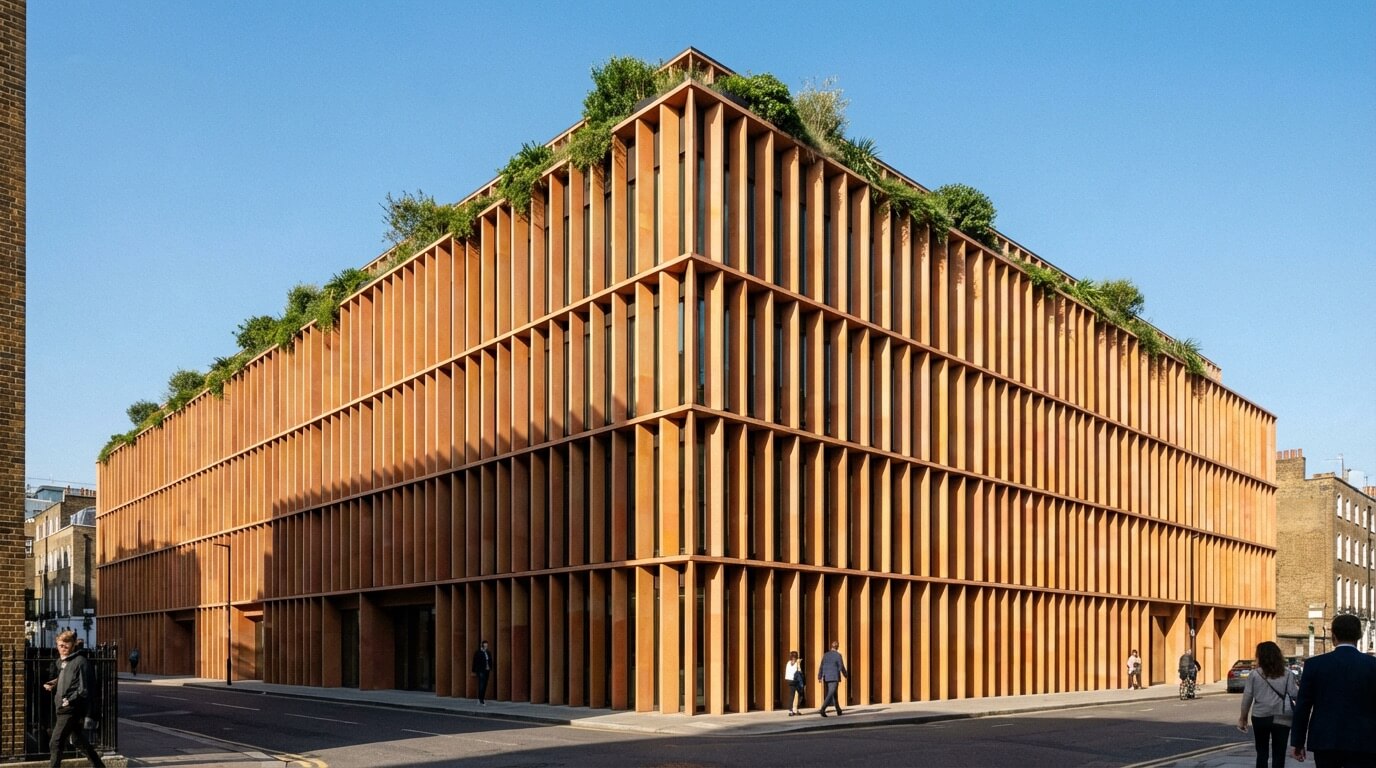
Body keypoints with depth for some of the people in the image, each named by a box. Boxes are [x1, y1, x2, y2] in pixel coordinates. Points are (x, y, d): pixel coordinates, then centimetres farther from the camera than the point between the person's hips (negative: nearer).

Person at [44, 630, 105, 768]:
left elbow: (84, 689, -16)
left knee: (55, 743, -9)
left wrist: (70, 700, -22)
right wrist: (53, 685, 8)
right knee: (78, 740, 19)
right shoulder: (61, 661, 13)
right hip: (64, 708, 10)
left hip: (72, 709, -10)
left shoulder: (80, 661, -14)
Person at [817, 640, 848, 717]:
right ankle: (823, 709, -28)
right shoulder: (838, 655, -8)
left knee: (834, 694, 18)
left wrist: (819, 677, 5)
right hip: (834, 678, -6)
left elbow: (821, 667, 3)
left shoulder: (825, 655, 6)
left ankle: (838, 711, 26)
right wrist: (846, 675, 9)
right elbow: (841, 667, -8)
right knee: (830, 694, -11)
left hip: (826, 678, 6)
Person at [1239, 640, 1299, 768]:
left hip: (1260, 717, 0)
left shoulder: (1255, 675, -4)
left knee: (1262, 752, 13)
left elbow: (1247, 697, -2)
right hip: (1282, 718, 0)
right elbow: (1295, 694, -3)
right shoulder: (1287, 674, -2)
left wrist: (1243, 717, 10)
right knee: (1279, 755, 3)